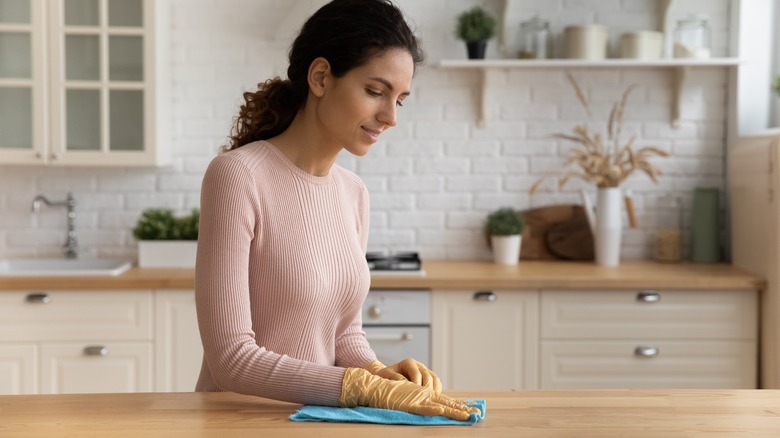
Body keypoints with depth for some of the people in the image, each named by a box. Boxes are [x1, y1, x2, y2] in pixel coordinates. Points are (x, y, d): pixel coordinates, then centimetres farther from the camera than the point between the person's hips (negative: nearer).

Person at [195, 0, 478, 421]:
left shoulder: (353, 193, 5)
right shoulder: (237, 176, -14)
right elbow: (231, 359, -18)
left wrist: (378, 371, -6)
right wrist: (372, 389, -20)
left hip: (318, 417, 5)